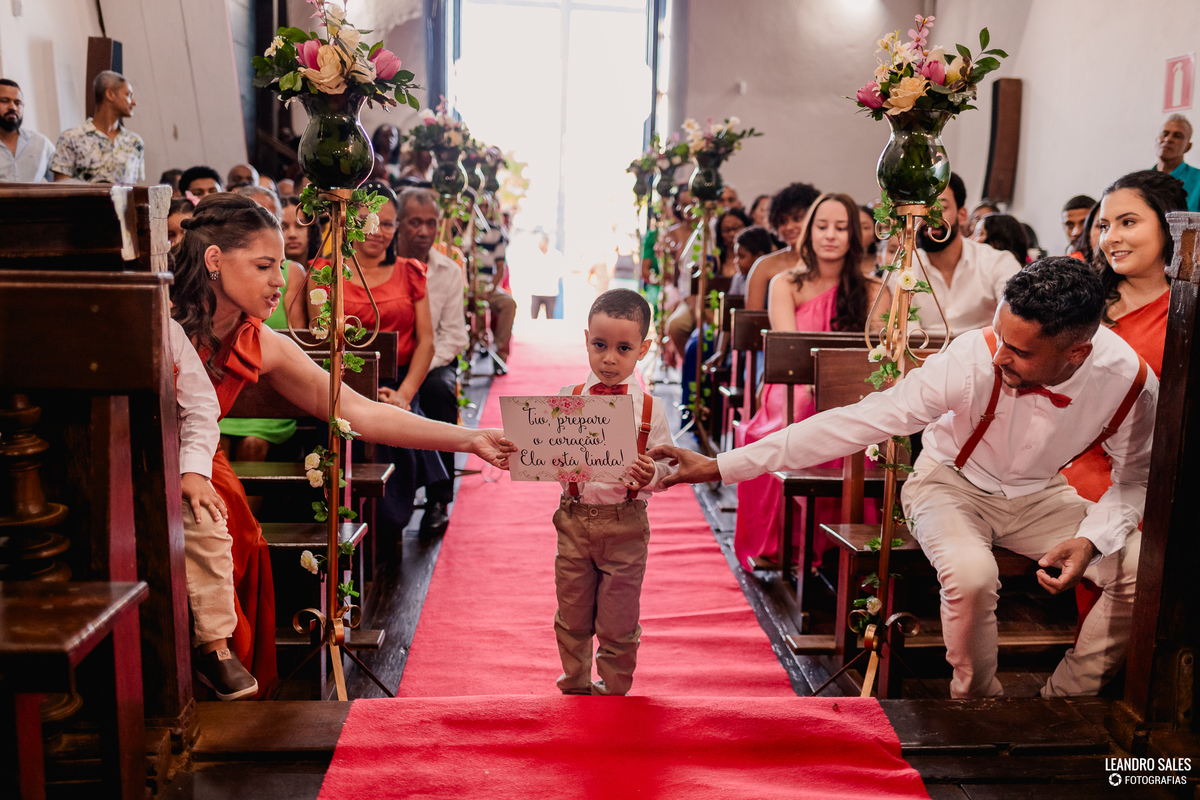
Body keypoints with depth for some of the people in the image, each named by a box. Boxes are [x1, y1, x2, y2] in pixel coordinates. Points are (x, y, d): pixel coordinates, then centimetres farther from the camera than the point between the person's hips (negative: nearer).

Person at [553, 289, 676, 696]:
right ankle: (574, 689, 36)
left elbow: (666, 468, -3)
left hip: (625, 524, -2)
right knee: (572, 618, 16)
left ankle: (613, 692, 30)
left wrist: (650, 475, -24)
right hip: (574, 519, 2)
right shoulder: (567, 399, -1)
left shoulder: (648, 407, -5)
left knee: (618, 624, 9)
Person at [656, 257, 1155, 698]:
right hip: (952, 484, -3)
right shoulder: (973, 359, -32)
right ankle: (977, 704, -4)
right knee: (972, 574, -35)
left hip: (1039, 495, 4)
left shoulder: (1130, 380, -22)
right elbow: (857, 422, -30)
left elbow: (1135, 474, -1)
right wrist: (721, 466, -33)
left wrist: (1092, 539, -23)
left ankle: (1064, 703, 6)